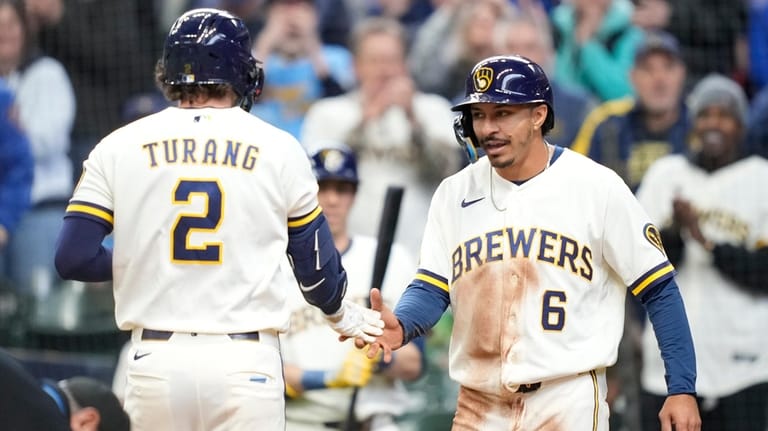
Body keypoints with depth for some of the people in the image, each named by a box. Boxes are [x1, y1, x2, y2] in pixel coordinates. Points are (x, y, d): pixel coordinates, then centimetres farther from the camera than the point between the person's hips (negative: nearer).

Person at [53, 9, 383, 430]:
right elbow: (315, 268, 10)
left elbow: (74, 258, -2)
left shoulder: (120, 146, 4)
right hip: (245, 361, -1)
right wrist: (341, 314, 31)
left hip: (155, 361, 1)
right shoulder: (278, 149, 3)